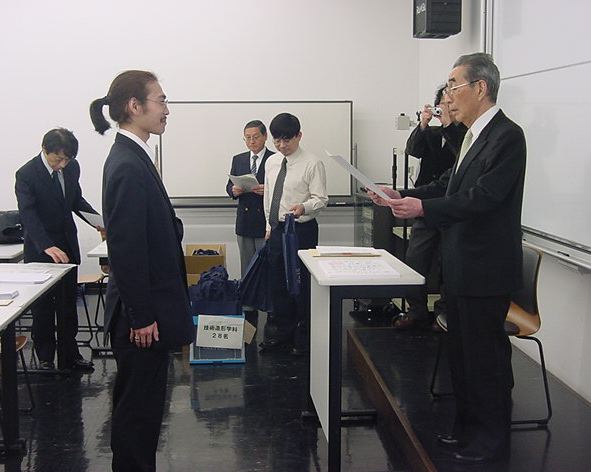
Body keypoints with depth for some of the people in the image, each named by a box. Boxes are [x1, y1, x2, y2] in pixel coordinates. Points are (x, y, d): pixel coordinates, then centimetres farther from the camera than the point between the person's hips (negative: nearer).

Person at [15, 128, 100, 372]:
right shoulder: (26, 174, -18)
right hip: (40, 249, -5)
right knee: (42, 307, 5)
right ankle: (45, 359, 18)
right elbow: (28, 214, -28)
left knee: (68, 305, 12)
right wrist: (47, 247, -41)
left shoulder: (72, 167, -1)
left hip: (67, 247, 5)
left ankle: (69, 356, 23)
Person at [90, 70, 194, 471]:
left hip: (149, 307, 10)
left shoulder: (133, 158, 10)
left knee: (140, 406, 19)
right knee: (139, 408, 3)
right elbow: (126, 250, -23)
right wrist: (141, 317, -19)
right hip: (142, 313, -10)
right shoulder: (128, 166, -20)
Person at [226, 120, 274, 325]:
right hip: (245, 222, 5)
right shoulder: (238, 160, 11)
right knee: (247, 270, 11)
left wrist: (268, 190, -23)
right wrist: (234, 190, -10)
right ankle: (249, 311, 19)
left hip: (267, 222, -5)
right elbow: (230, 186, 12)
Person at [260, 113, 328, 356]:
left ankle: (303, 337, 15)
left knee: (302, 283, 1)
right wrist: (269, 226, 16)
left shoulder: (312, 163, -10)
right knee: (278, 283, 14)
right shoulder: (271, 162, 10)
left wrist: (303, 207, -30)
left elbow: (321, 199, -11)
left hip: (302, 229, -6)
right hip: (277, 229, 6)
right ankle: (282, 331, 29)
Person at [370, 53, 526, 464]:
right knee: (462, 349, 19)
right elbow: (448, 186, 14)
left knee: (486, 352, 3)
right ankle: (469, 425, 33)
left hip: (486, 270, -10)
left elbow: (482, 197, -25)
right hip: (462, 267, 10)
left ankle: (493, 437, 18)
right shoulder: (474, 136, 11)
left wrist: (423, 207, -28)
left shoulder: (507, 136, -18)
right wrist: (403, 196, 2)